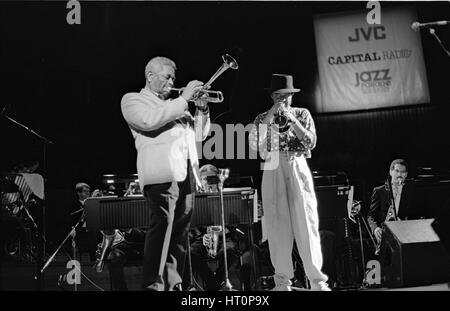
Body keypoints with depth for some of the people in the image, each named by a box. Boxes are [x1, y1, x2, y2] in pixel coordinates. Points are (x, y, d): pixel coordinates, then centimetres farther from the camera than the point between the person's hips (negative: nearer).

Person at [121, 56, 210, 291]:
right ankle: (153, 284, -18)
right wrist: (183, 99, -10)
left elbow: (199, 134, 27)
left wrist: (202, 109, 10)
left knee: (180, 231, 5)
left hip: (187, 173, 7)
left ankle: (173, 283, 12)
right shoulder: (133, 100, 9)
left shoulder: (173, 106, 29)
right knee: (162, 227, -18)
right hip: (162, 174, -7)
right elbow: (149, 120, -14)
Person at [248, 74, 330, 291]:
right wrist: (269, 117, -9)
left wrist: (292, 120, -9)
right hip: (273, 173, 1)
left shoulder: (302, 114, 12)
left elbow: (311, 142, -1)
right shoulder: (262, 119, 11)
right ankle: (283, 280, 6)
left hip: (298, 170, 0)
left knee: (306, 224, -5)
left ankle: (317, 279, -1)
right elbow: (254, 145, -5)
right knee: (278, 227, -2)